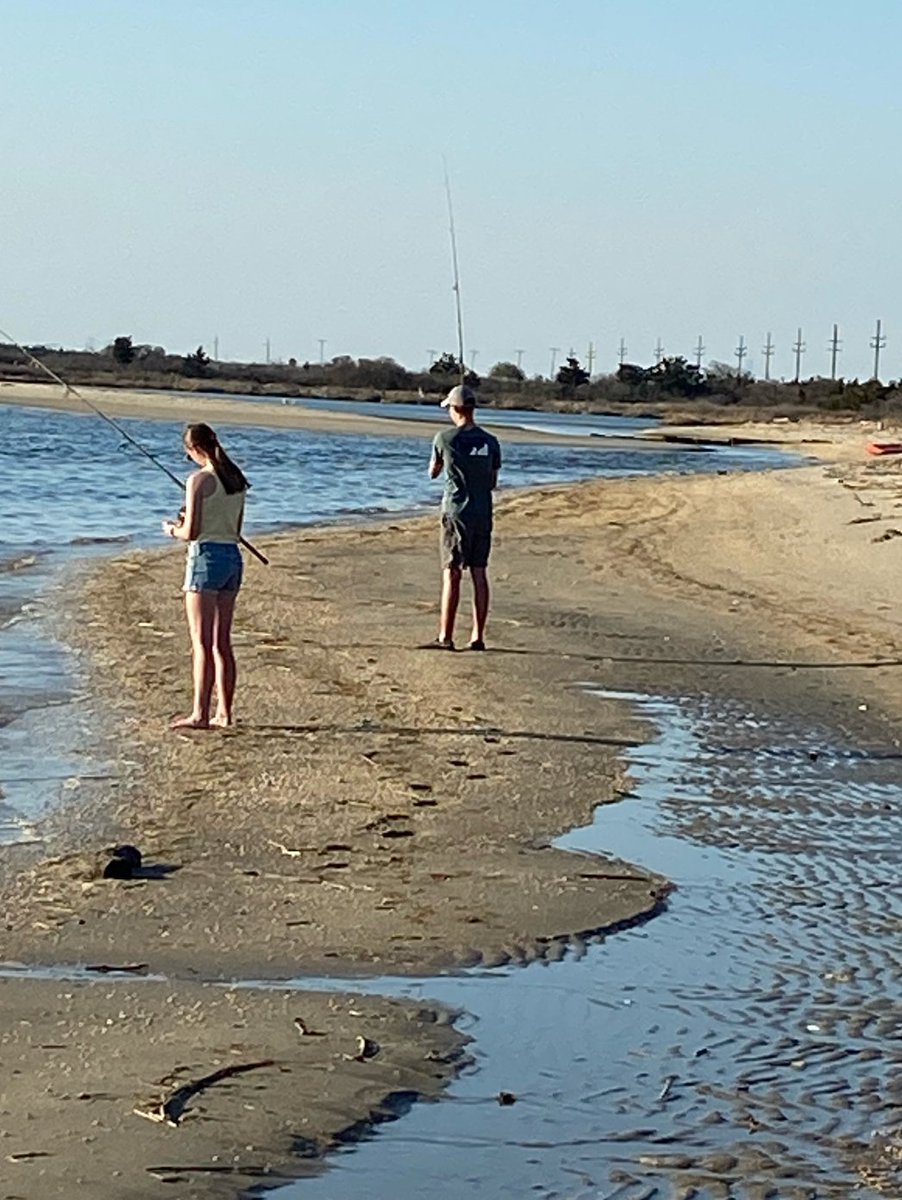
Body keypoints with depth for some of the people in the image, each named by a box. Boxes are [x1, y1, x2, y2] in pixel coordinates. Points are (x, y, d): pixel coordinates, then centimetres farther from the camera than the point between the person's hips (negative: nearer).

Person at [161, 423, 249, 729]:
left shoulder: (199, 480, -13)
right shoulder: (236, 479, 10)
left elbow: (191, 532, -16)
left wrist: (173, 530, 5)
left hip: (206, 557, -8)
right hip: (232, 556, 8)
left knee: (202, 643, -7)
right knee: (222, 642, 12)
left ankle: (200, 714, -10)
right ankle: (224, 712, 14)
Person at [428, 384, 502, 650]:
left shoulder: (445, 439, -6)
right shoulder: (490, 442, 4)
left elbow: (433, 473, 9)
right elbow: (493, 482, 11)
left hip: (456, 511, -4)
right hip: (483, 514, 4)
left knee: (451, 574, -3)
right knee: (479, 574, 7)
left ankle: (446, 637, -5)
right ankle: (478, 637, 8)